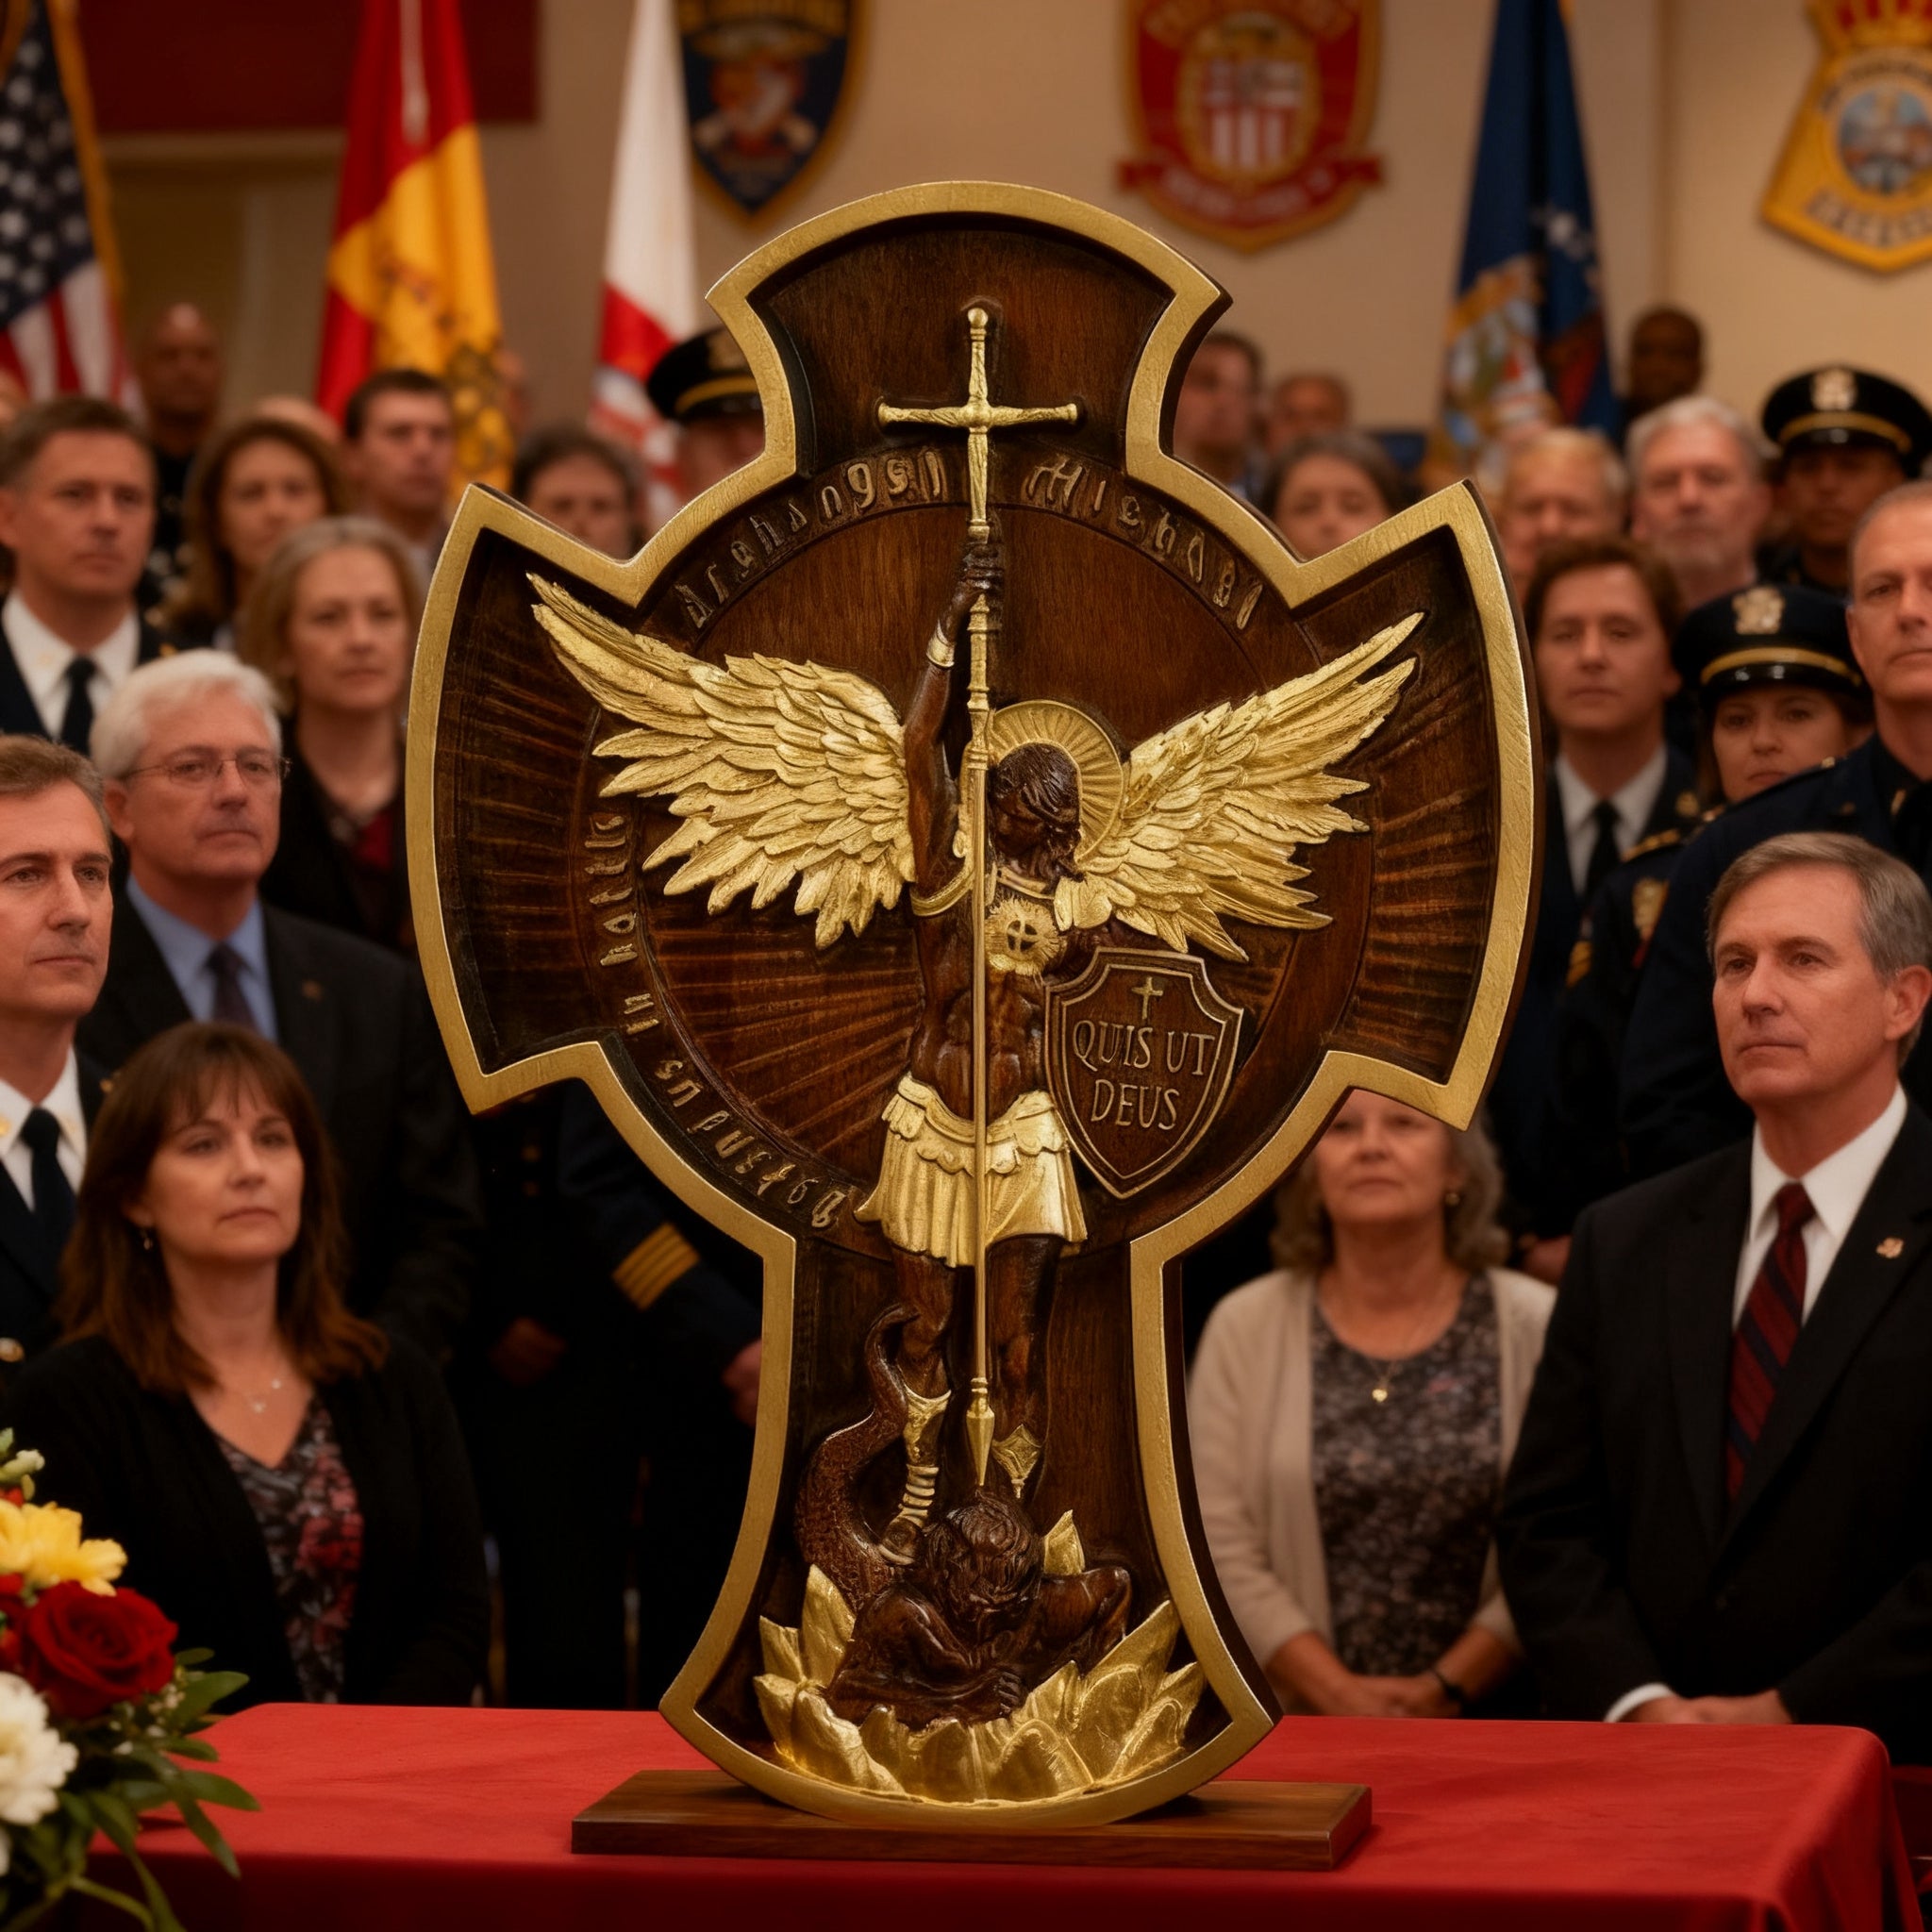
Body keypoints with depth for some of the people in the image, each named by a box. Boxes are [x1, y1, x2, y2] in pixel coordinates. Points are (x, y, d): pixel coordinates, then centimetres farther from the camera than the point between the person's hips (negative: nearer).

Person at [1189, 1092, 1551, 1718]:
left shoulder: (1533, 1325, 0)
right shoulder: (1244, 1328, 3)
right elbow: (1221, 1549, -2)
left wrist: (1448, 1689, -13)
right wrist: (1340, 1694, -12)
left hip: (1490, 1710, -1)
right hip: (1297, 1718, 1)